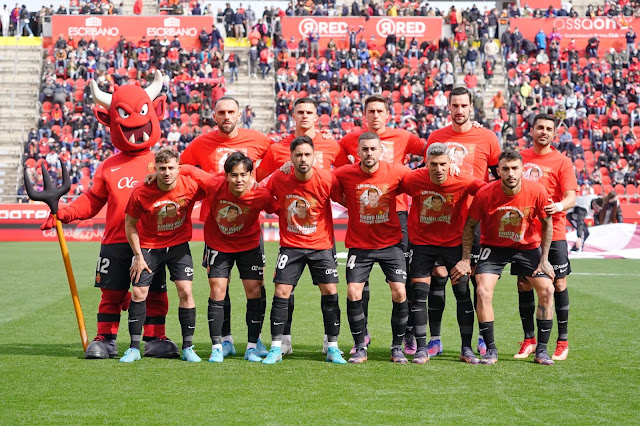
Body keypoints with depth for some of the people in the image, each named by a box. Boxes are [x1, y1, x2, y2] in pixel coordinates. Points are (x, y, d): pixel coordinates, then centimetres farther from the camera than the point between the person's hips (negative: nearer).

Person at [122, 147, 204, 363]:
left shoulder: (190, 187, -20)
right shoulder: (140, 192, -21)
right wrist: (138, 256, -7)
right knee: (138, 293, -4)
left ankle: (188, 348, 2)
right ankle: (134, 348, 7)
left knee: (185, 291, -9)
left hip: (179, 244, 0)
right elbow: (130, 224, -7)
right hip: (148, 246, 0)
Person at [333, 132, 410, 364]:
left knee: (399, 293, -7)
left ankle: (397, 347, 10)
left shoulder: (397, 172, -9)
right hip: (358, 244, 0)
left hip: (390, 243, 0)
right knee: (353, 294, -8)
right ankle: (360, 348, 8)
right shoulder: (344, 174, -11)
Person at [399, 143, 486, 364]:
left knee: (463, 293, -3)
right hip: (421, 241, 0)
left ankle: (466, 349, 9)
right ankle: (421, 348, 8)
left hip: (454, 242, 0)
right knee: (419, 294, -3)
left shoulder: (464, 182, -20)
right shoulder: (413, 179, -17)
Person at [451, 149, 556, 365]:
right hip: (493, 247, -1)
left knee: (547, 289, -11)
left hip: (528, 246, 1)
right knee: (483, 291, -19)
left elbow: (547, 223, -3)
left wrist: (544, 259, -4)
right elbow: (470, 226, -7)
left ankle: (541, 350, 2)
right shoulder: (484, 194, -22)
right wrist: (466, 260, -9)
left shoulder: (537, 191, -19)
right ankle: (490, 350, -5)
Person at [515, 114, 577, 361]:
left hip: (553, 232, -3)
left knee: (559, 284, -1)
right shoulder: (520, 157, 9)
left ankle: (563, 341, 9)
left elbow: (571, 197, -8)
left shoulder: (562, 162, 0)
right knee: (523, 284, 3)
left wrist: (560, 206, -29)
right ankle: (529, 340, 14)